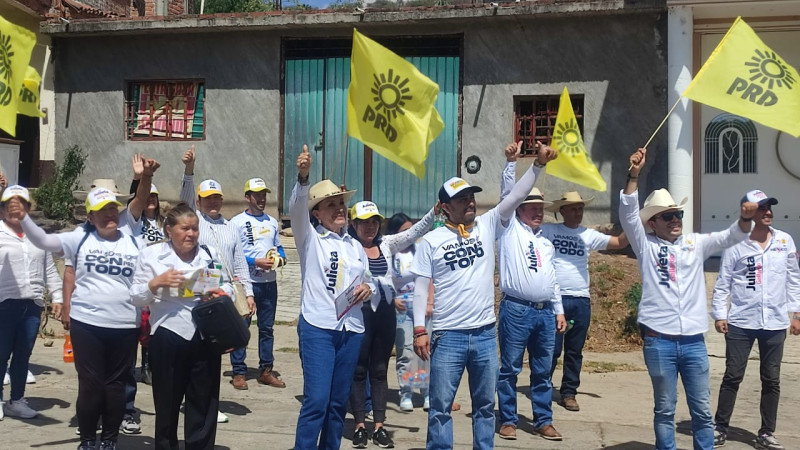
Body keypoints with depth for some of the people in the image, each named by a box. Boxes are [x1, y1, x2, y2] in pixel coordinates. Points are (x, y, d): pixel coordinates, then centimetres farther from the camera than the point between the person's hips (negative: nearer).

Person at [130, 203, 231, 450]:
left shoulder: (210, 254, 7)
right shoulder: (151, 255, 0)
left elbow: (227, 286, 12)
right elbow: (135, 297, -1)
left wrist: (219, 293, -10)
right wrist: (157, 283, -19)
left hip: (206, 336, 2)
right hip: (168, 336, -2)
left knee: (204, 400, 9)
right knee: (167, 400, 11)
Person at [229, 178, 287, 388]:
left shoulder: (272, 222, 14)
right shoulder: (237, 222, -3)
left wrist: (281, 258, -2)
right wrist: (256, 262, -18)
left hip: (269, 282, 5)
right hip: (246, 282, -5)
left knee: (267, 328, 9)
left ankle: (266, 370, 16)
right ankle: (238, 371, 7)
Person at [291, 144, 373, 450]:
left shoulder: (356, 246, 16)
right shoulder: (310, 239, 1)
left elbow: (368, 283, 23)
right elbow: (296, 210, -17)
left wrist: (368, 289, -2)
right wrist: (303, 176, -34)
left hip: (351, 329, 5)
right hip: (317, 327, -5)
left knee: (339, 401, 9)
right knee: (316, 400, -11)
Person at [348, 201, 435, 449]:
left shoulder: (387, 244, 7)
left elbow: (415, 231, 0)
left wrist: (435, 212, -13)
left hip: (385, 313, 5)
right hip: (359, 312, -5)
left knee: (380, 370, 10)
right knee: (358, 370, 5)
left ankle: (379, 426, 17)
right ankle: (360, 426, 14)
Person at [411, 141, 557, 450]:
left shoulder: (488, 225, 5)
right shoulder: (431, 240, -2)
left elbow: (515, 197, -4)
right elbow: (421, 287, -2)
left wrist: (539, 164, -15)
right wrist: (419, 329, -8)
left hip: (485, 334, 3)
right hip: (448, 336, -3)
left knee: (485, 406, 13)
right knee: (440, 407, 3)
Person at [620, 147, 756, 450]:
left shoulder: (696, 243, 11)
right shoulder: (646, 245, 2)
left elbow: (731, 237, 3)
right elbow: (628, 214, -10)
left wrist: (745, 219, -20)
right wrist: (634, 175, -22)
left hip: (694, 341, 3)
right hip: (659, 341, -3)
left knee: (702, 410, 8)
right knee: (665, 409, 8)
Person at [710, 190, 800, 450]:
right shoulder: (735, 244, -5)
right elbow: (722, 283, -2)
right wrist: (719, 315, -7)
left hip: (775, 324, 3)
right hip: (740, 323, -3)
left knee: (771, 380, 9)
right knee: (732, 377, 3)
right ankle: (720, 429, 14)